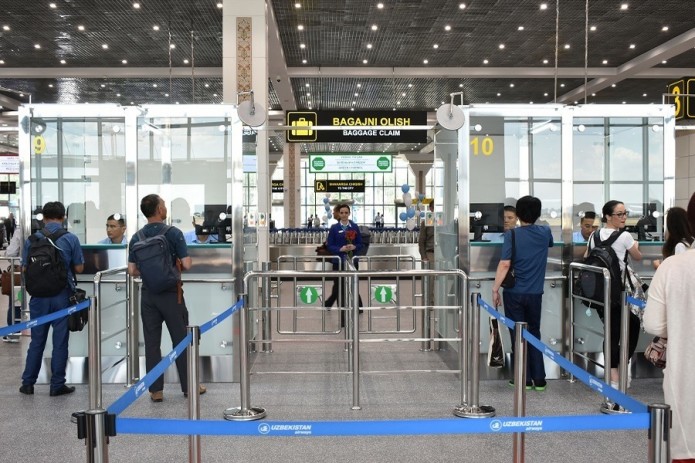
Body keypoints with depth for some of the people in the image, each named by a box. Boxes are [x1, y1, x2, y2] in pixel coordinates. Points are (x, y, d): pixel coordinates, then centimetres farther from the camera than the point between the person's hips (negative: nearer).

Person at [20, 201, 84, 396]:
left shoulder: (31, 240, -1)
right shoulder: (71, 239, -6)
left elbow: (25, 269, 6)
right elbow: (79, 268, -1)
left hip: (39, 295, 2)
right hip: (62, 295, -2)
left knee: (37, 340, 13)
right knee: (60, 341, 5)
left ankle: (28, 383, 19)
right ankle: (57, 385, 10)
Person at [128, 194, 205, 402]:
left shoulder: (137, 237, 1)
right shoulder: (173, 233, -11)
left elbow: (132, 270, 2)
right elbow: (187, 264, -15)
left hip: (148, 295, 3)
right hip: (171, 294, -3)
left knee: (152, 342, 7)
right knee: (181, 340, 6)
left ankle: (156, 390, 10)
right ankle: (189, 386, 15)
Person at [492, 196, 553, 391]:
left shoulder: (512, 235, -11)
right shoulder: (545, 233, 2)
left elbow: (504, 264, -18)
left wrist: (495, 288, -12)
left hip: (514, 293, -3)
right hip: (535, 294, 4)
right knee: (534, 334, 16)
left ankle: (524, 379, 11)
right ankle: (539, 379, 17)